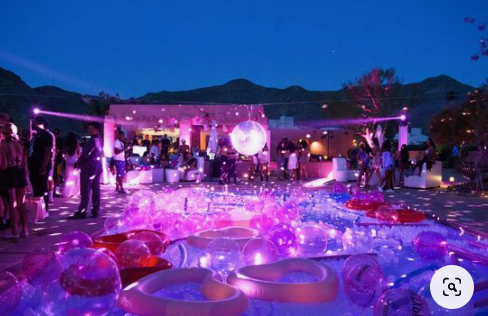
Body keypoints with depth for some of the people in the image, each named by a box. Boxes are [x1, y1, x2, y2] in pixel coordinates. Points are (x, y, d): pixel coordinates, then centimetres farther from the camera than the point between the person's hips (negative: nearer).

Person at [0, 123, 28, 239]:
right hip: (21, 174, 5)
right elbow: (25, 164, 6)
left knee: (12, 204, 3)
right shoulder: (21, 145, 5)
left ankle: (14, 232, 9)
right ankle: (24, 230, 17)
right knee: (21, 203, 12)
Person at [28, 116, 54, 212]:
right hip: (34, 167, 9)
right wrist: (30, 165, 15)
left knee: (42, 189, -3)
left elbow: (48, 151, -16)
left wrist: (43, 167, -23)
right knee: (36, 189, 13)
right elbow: (31, 151, 22)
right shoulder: (36, 135, 19)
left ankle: (44, 209, 3)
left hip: (41, 167, -9)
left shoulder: (46, 135, -8)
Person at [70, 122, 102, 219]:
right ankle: (95, 211, 9)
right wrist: (81, 162, 13)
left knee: (85, 191, -6)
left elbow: (86, 153, -19)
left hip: (89, 168, -9)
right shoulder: (99, 139, 15)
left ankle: (81, 212, -3)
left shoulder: (93, 140, -16)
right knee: (96, 189, 7)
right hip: (97, 167, 9)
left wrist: (78, 163, -4)